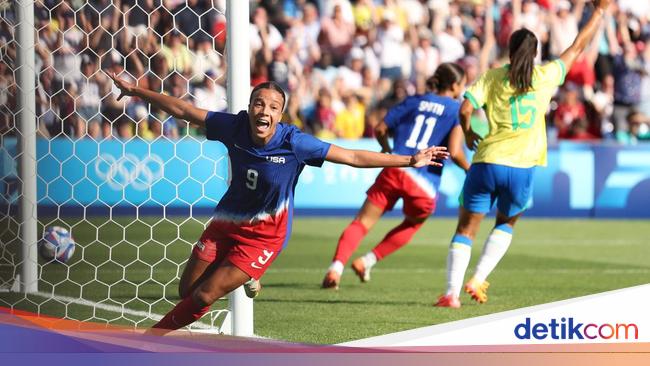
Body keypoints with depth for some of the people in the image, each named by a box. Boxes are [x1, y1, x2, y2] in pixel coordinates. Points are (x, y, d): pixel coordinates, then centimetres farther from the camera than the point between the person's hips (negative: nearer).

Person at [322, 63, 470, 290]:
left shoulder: (414, 101, 17)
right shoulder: (457, 110, 5)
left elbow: (380, 129, 15)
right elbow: (454, 152, -8)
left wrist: (388, 151, 35)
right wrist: (470, 170, 11)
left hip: (395, 170, 2)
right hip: (425, 184, -2)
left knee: (363, 222, 0)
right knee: (412, 224, 26)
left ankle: (337, 266, -22)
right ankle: (368, 261, 14)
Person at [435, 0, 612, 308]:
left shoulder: (492, 77, 3)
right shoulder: (545, 76, 5)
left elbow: (465, 110, -9)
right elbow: (578, 47, 16)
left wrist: (468, 133, 12)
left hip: (487, 164, -1)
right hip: (521, 168, 1)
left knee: (465, 230, 5)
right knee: (506, 224, 24)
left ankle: (452, 292, -8)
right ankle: (478, 280, 8)